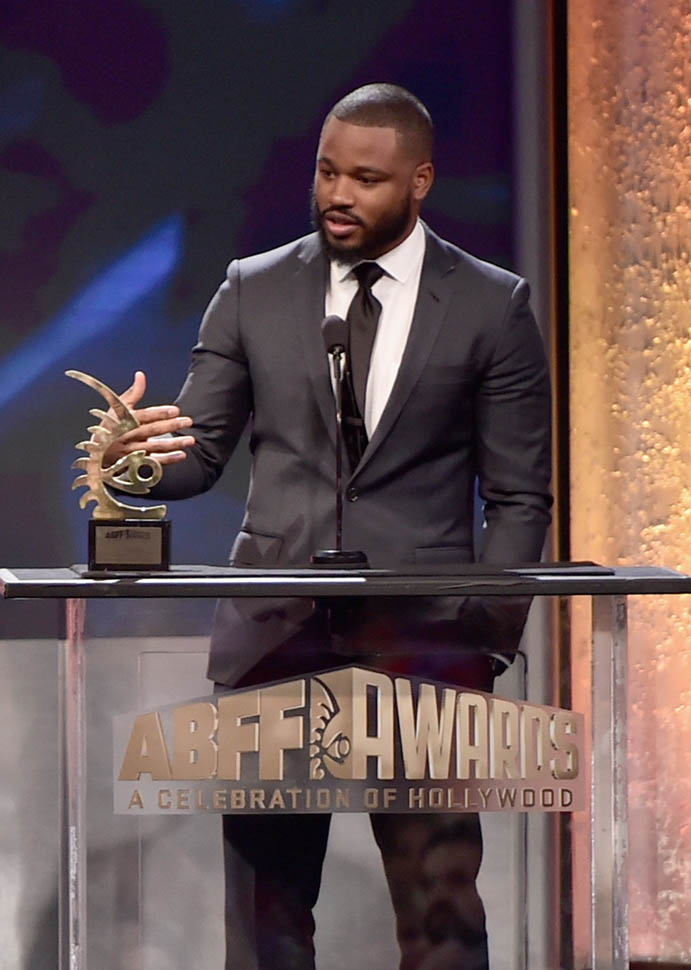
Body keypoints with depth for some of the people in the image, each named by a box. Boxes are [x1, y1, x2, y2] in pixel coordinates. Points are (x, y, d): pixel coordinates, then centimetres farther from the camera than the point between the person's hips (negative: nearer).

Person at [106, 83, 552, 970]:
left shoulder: (491, 307, 4)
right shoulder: (253, 291, 10)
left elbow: (519, 496, 5)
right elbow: (202, 450, 9)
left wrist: (491, 636, -5)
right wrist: (139, 457, -15)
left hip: (422, 632, -2)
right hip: (274, 631, 2)